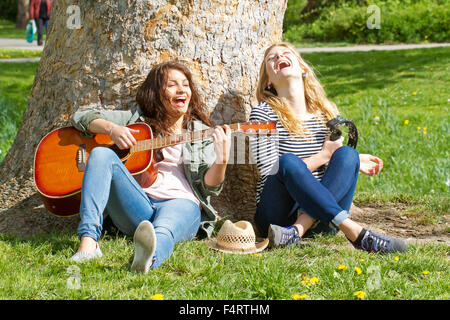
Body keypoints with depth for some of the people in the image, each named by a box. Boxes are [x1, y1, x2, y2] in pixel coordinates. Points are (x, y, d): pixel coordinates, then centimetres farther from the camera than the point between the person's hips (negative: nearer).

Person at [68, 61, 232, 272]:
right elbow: (80, 117, 19)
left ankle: (148, 259, -76)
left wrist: (222, 159, -13)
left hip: (181, 202, -2)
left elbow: (209, 187, 8)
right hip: (135, 204, 2)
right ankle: (88, 242, -37)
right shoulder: (136, 119, 21)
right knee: (102, 154, -22)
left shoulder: (201, 133, 19)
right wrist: (111, 128, -2)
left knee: (162, 232, -38)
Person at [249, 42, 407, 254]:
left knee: (347, 154, -18)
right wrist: (323, 156, -11)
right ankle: (355, 233, -39)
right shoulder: (263, 114, -3)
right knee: (288, 161, -30)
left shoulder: (328, 113, 12)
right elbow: (270, 173, -11)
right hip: (278, 212, -4)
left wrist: (353, 162, 4)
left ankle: (297, 231, -37)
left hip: (321, 218, 4)